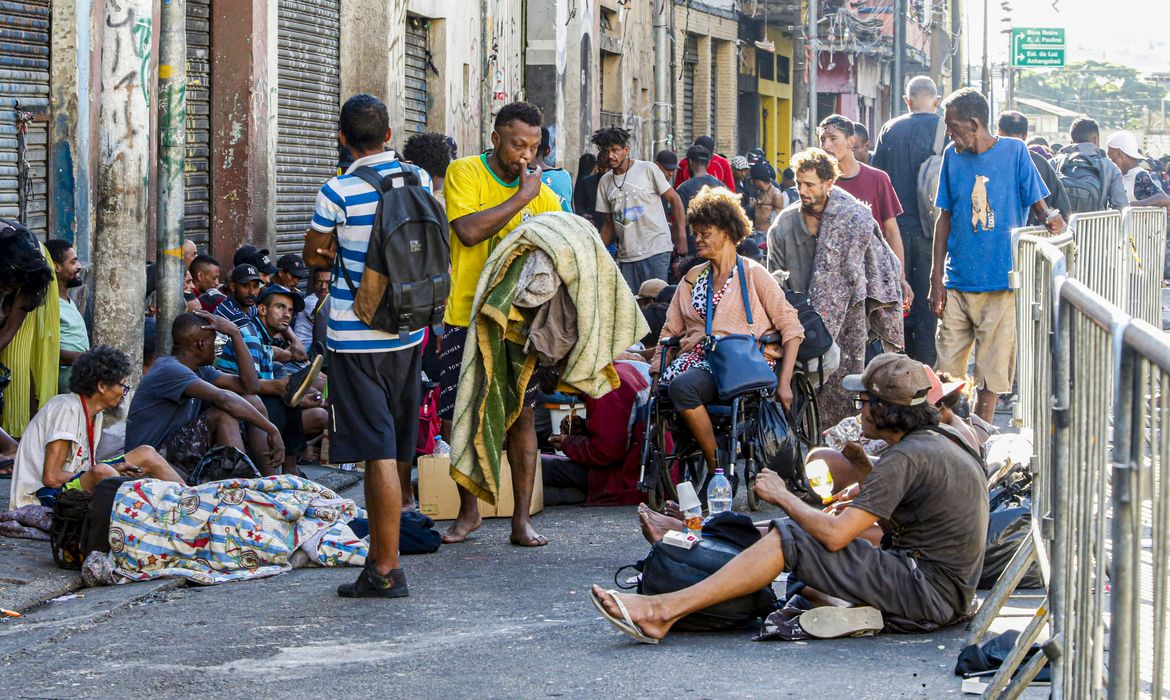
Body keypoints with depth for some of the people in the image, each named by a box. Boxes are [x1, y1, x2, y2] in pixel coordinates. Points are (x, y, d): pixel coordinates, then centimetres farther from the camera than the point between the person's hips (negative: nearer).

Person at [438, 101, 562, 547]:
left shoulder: (541, 193, 6)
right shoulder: (464, 173, -5)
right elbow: (469, 231, -20)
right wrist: (520, 197, -15)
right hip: (467, 316, -2)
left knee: (522, 414, 0)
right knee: (457, 418, 3)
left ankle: (522, 519, 5)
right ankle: (468, 510, 21)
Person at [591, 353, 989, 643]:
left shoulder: (906, 459, -17)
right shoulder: (942, 441, 15)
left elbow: (834, 535, -21)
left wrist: (782, 496, -7)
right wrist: (863, 467, 11)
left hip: (928, 591, -10)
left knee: (789, 539, -13)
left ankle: (664, 612, -14)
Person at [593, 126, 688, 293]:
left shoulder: (648, 170, -3)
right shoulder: (605, 182, 12)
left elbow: (675, 199, -1)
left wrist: (681, 238, -8)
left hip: (655, 250, -5)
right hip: (625, 254, 5)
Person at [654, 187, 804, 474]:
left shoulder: (753, 274, 6)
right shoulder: (693, 279, 23)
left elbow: (791, 328, 1)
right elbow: (670, 330, 21)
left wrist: (784, 383, -9)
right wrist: (656, 374, 3)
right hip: (698, 359, 5)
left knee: (683, 386, -35)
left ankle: (717, 468, -25)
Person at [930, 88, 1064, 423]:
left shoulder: (1015, 151, -2)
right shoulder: (952, 155, 6)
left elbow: (1037, 203, 0)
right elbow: (945, 217, 9)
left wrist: (1049, 216, -24)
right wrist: (937, 278, 4)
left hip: (1002, 281, -2)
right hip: (957, 281, 2)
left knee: (992, 370, 2)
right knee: (946, 372, 2)